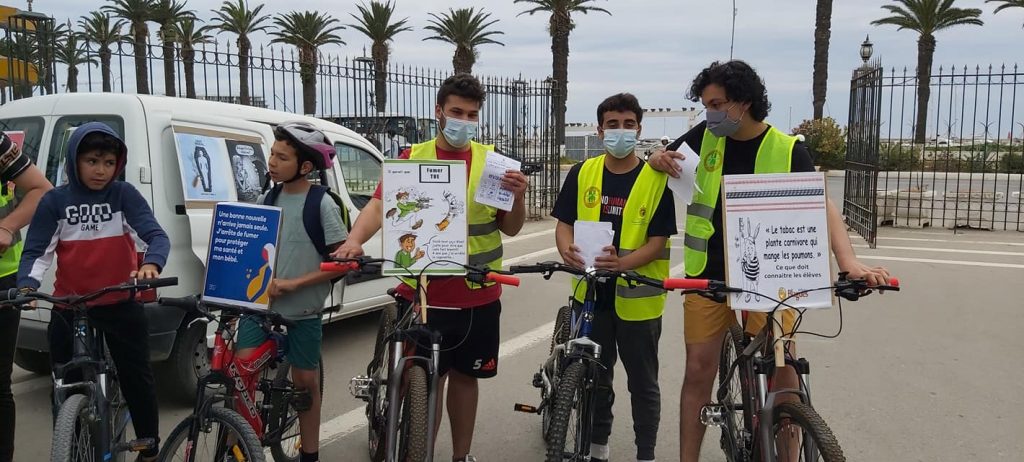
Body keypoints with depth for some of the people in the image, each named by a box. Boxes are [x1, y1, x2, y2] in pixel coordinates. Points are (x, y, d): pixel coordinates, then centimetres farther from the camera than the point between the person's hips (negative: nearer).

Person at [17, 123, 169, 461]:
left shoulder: (124, 195, -5)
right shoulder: (55, 201, -1)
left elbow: (157, 235, -14)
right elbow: (36, 251, -3)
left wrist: (151, 264, -36)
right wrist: (26, 285, -23)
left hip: (120, 305, -1)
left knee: (137, 379, 6)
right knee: (67, 384, 12)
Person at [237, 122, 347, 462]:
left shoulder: (322, 205, -10)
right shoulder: (267, 199, 5)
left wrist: (294, 283, -19)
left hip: (302, 311, -3)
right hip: (259, 304, 3)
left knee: (306, 382, 10)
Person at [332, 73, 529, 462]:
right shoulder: (413, 158, 0)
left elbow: (511, 229, 6)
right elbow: (380, 204, -11)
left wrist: (518, 197, -15)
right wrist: (355, 239, -30)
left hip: (479, 295, 2)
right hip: (425, 294, -2)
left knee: (464, 376, 15)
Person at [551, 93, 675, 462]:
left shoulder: (657, 179, -8)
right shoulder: (582, 173, 1)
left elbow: (658, 241, -11)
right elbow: (564, 223, 2)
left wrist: (621, 262, -29)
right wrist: (567, 250, -21)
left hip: (637, 297, -3)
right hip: (590, 294, 3)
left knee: (643, 384, 11)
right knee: (595, 379, 18)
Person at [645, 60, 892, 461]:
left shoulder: (787, 149, -6)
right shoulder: (706, 137, 3)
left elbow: (822, 205, -14)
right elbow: (661, 160, 18)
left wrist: (848, 261, -30)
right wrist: (660, 160, -7)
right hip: (709, 275, 2)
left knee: (783, 369, -4)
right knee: (699, 370, 2)